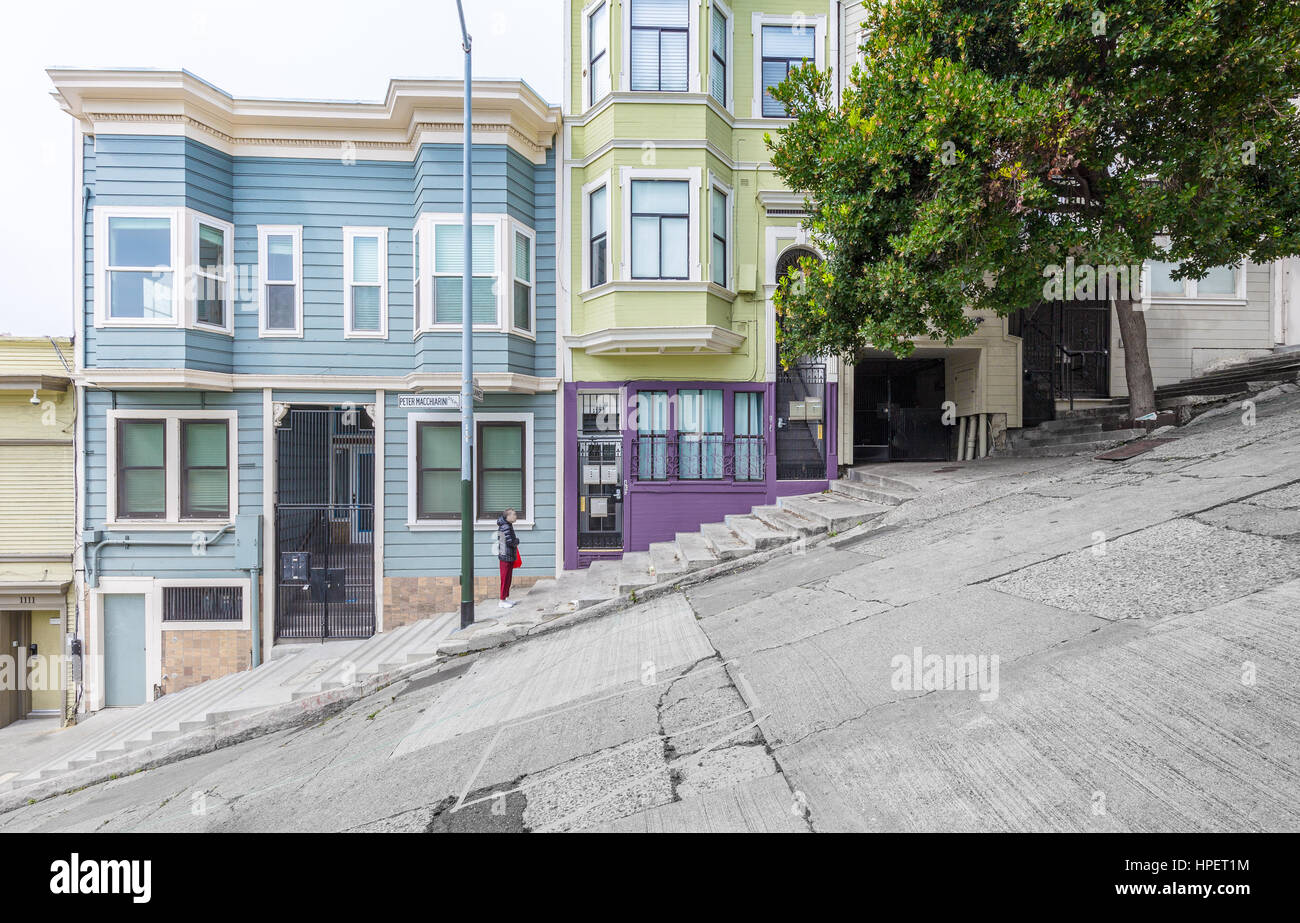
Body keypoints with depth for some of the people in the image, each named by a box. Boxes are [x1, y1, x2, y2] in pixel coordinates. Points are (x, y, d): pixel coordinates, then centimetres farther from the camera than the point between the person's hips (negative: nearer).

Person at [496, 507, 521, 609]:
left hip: (510, 556, 10)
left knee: (508, 578, 16)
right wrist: (517, 540, -3)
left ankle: (506, 598, 24)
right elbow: (510, 541, -25)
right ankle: (502, 601, 5)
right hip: (506, 556, -10)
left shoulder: (508, 525, 10)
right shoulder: (505, 527, -19)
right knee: (505, 578, -2)